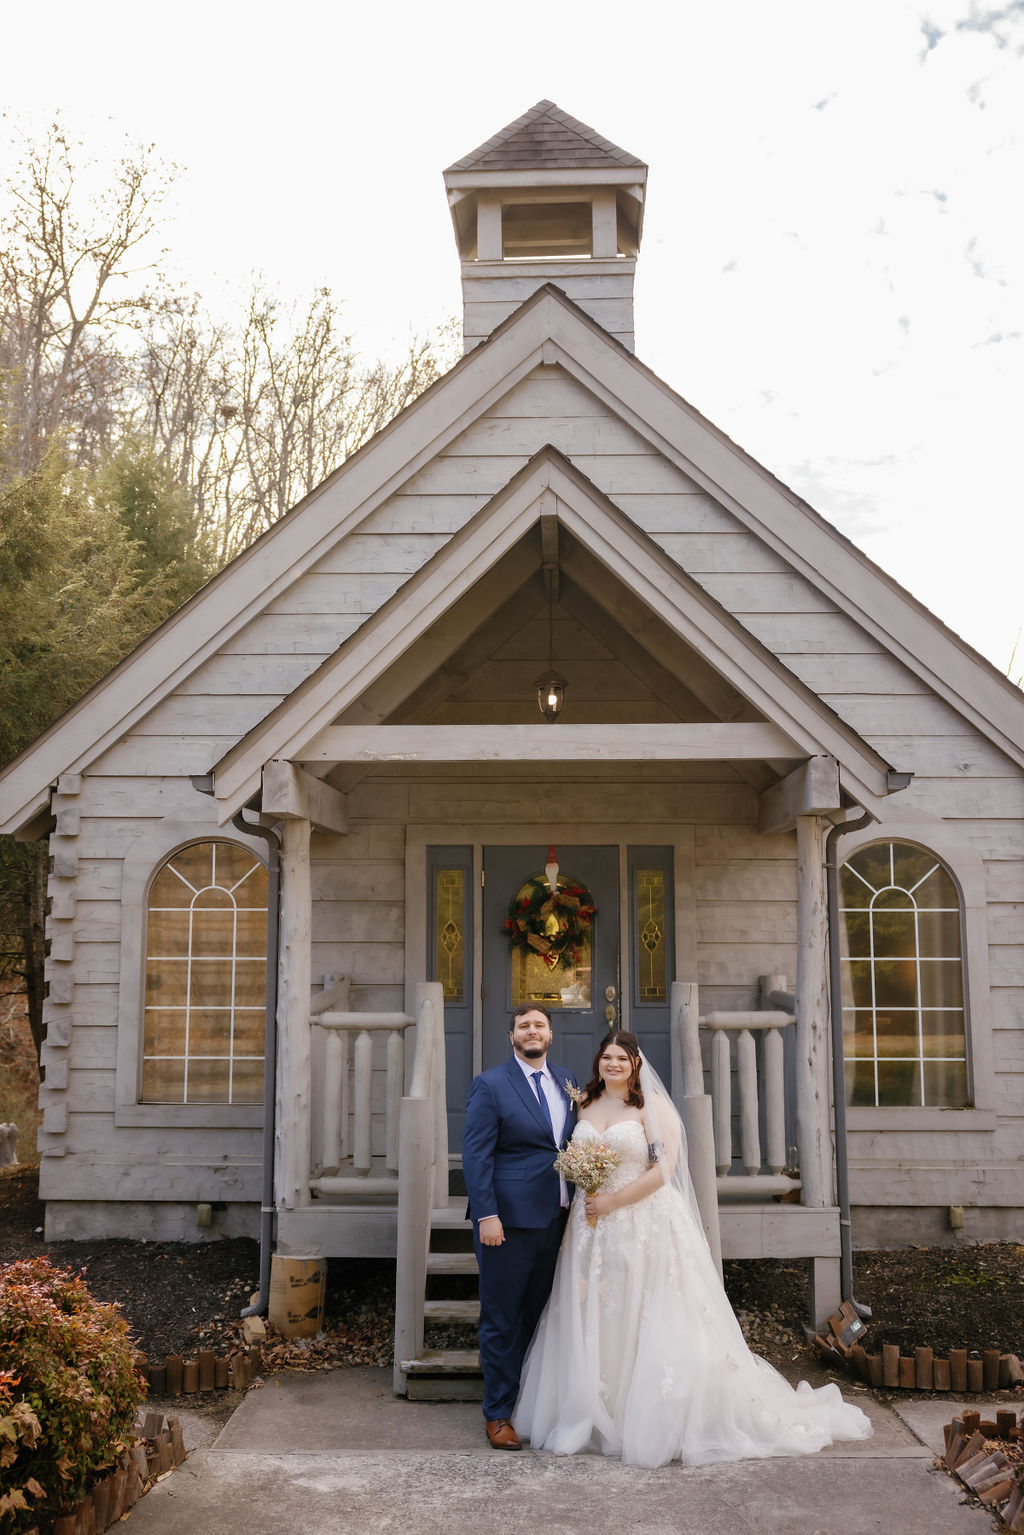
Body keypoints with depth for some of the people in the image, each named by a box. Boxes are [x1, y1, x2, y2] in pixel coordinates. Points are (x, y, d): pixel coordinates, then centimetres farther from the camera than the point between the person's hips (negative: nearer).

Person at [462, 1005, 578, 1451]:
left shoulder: (566, 1082, 12)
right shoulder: (490, 1085, -6)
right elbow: (475, 1155, -10)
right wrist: (486, 1215, -17)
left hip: (555, 1219, 5)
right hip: (508, 1220, -5)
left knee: (539, 1315, 15)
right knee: (501, 1320, 5)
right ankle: (498, 1413, 17)